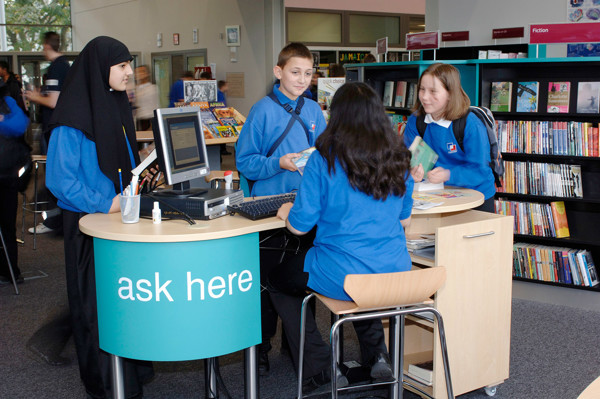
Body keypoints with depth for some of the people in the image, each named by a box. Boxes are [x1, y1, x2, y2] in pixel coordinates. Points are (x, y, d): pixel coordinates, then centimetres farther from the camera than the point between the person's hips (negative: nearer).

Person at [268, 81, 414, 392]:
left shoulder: (325, 160, -12)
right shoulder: (398, 159, 3)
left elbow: (300, 225, -8)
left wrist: (286, 212, 14)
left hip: (343, 279, -5)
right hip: (395, 273, 6)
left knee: (277, 280, 22)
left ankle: (320, 369, 18)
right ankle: (376, 353, 31)